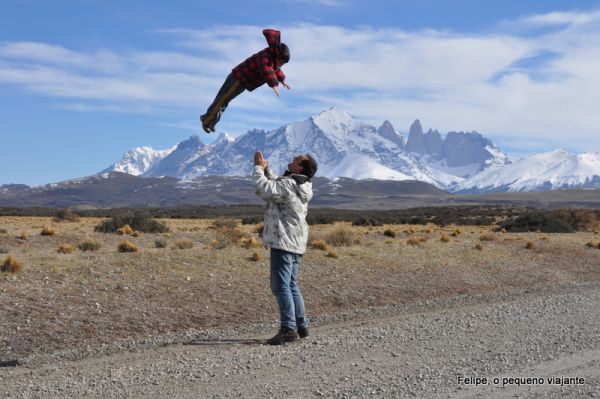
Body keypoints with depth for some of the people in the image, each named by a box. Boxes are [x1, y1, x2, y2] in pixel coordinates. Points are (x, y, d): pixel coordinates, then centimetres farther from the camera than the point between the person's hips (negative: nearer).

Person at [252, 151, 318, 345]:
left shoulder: (288, 185, -16)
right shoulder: (300, 186, 14)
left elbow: (263, 189, -23)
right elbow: (275, 185, 29)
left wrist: (258, 168, -8)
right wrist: (266, 169, 16)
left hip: (283, 242, -10)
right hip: (296, 243, 10)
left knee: (281, 285, -10)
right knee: (291, 285, 16)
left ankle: (288, 329, -14)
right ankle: (301, 326, 20)